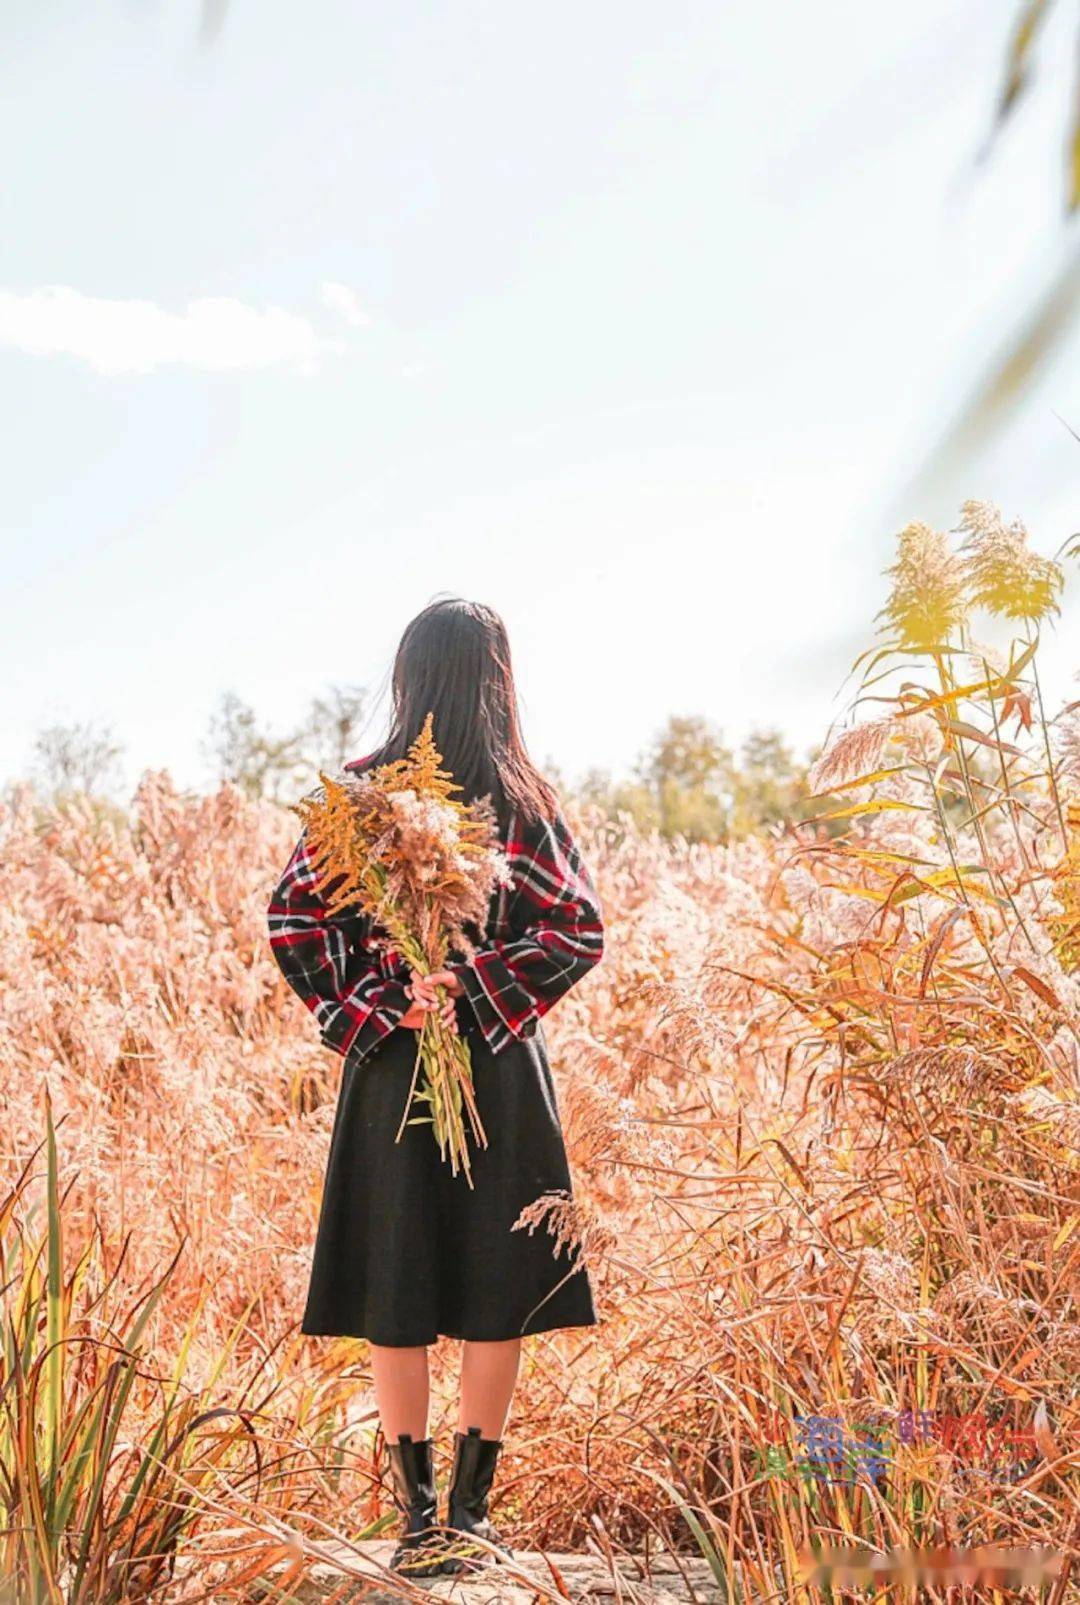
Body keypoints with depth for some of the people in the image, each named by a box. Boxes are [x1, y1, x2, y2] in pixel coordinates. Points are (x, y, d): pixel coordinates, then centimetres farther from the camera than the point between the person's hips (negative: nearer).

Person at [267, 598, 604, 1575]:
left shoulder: (361, 793, -1)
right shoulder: (522, 796, -3)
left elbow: (292, 919, -7)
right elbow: (579, 929, -10)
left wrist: (371, 1013, -6)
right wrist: (472, 989, -11)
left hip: (388, 1066, 1)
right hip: (500, 1068, -1)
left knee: (395, 1298, 9)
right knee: (495, 1292, 10)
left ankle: (418, 1519, 14)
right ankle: (471, 1514, 15)